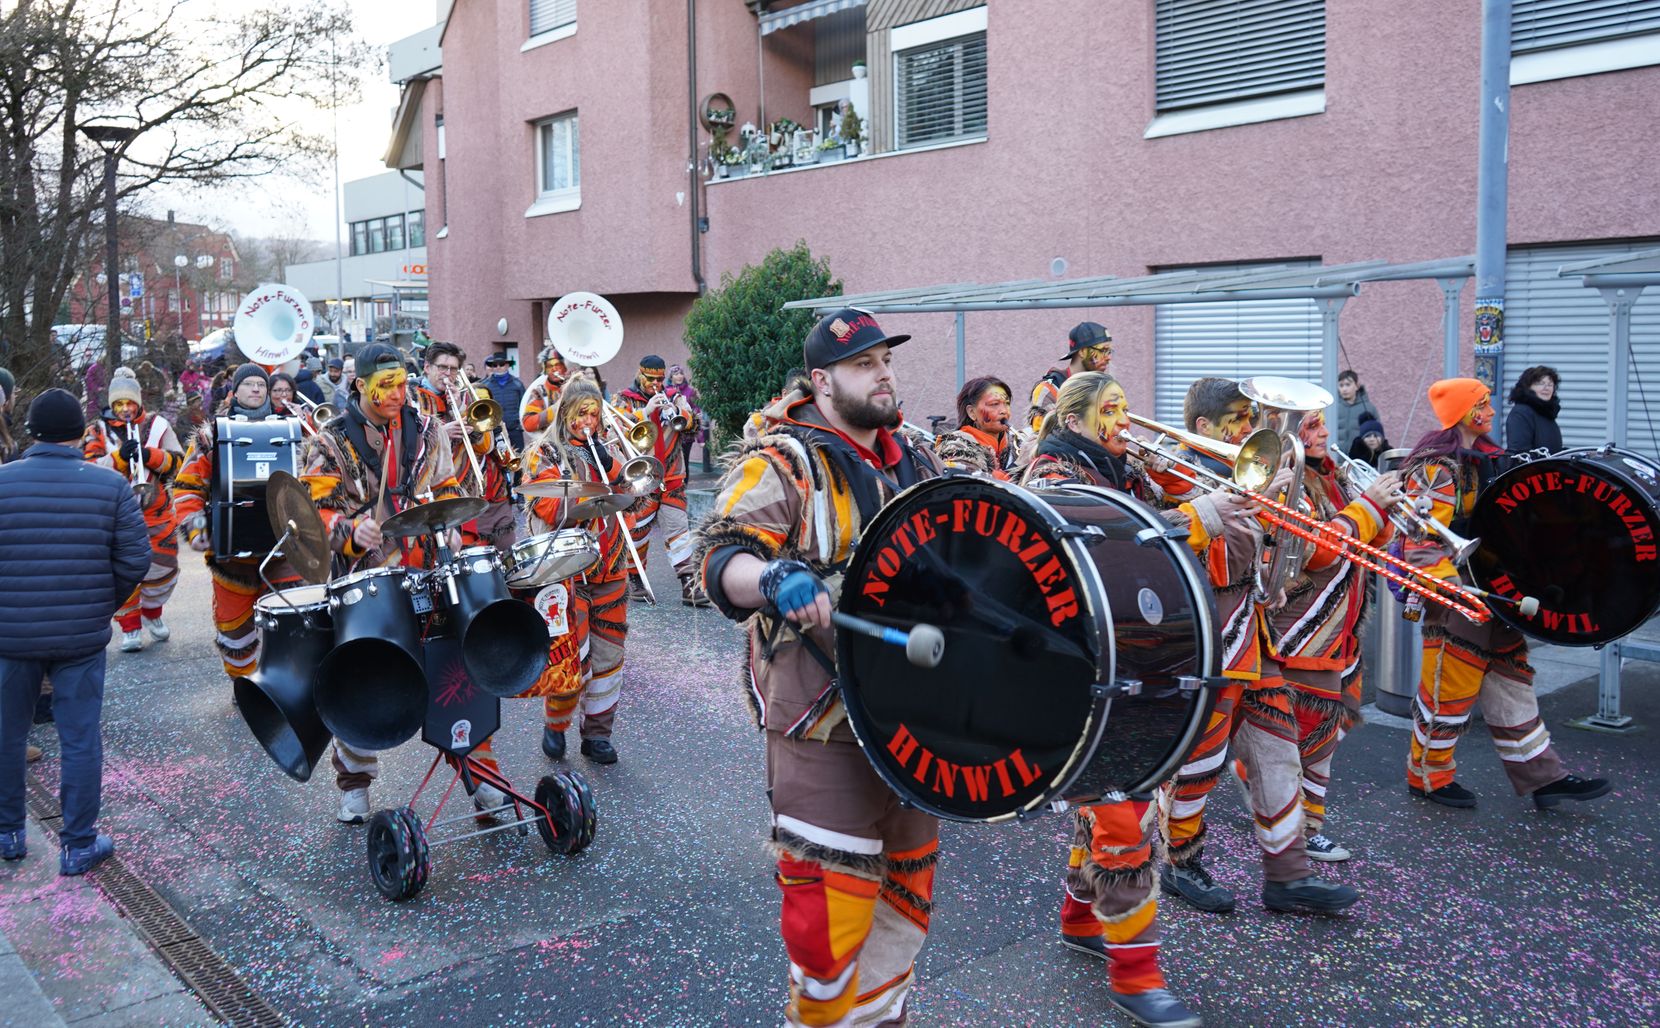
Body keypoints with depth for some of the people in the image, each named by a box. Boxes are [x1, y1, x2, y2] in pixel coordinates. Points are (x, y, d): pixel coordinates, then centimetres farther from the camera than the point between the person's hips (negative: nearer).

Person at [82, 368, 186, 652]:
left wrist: (150, 455, -21)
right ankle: (130, 627, 11)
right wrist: (119, 456, -24)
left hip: (157, 514, 1)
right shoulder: (98, 431, 4)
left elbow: (177, 461, -3)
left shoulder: (157, 425, 4)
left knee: (162, 569, 8)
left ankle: (152, 613, 33)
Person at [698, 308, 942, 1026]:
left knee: (909, 875, 19)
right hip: (823, 720, -7)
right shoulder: (782, 465, -9)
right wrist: (774, 578, -42)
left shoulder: (915, 464, 12)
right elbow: (722, 557, -21)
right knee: (833, 896, -2)